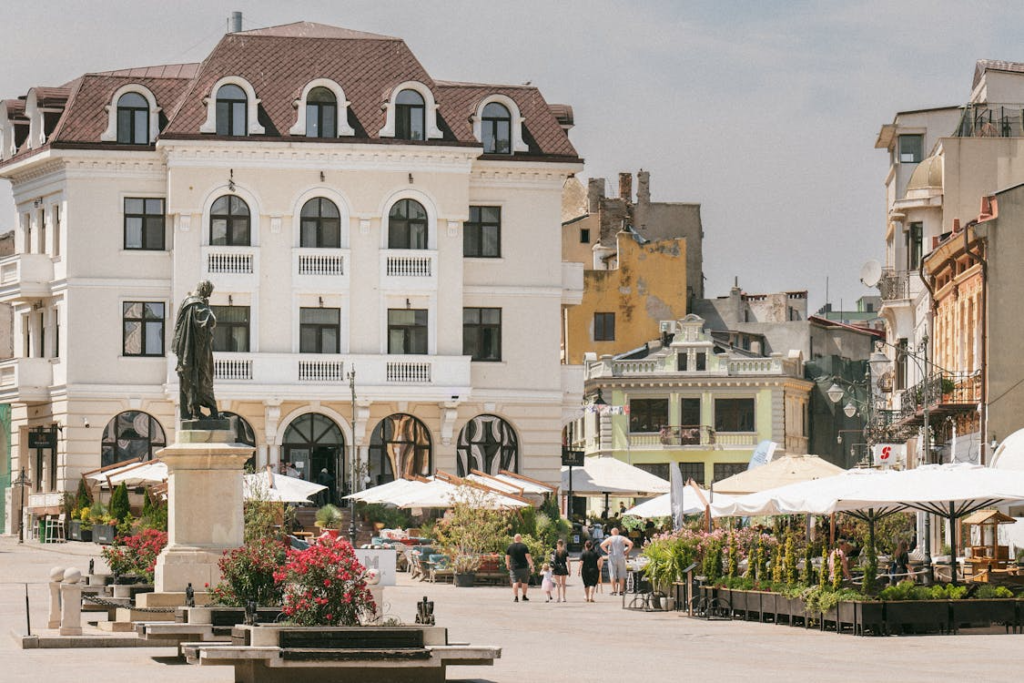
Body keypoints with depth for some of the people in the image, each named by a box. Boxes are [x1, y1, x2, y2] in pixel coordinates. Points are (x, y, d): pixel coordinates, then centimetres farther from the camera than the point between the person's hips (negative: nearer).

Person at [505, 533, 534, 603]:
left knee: (515, 582, -2)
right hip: (523, 567, -1)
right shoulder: (524, 546, -4)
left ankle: (516, 597, -13)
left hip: (514, 567, 1)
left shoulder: (510, 547, 2)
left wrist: (508, 565, 28)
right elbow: (528, 557, -11)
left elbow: (507, 557, 11)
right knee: (524, 582, 14)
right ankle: (524, 596, 22)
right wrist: (532, 566, -10)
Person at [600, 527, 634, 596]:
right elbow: (630, 543, -9)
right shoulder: (622, 538, 4)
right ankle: (621, 590, 5)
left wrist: (607, 551, -1)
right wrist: (627, 551, 0)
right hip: (621, 558, 1)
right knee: (621, 575, 7)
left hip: (612, 557, -1)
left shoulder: (610, 539, 0)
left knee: (613, 575, 1)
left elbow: (602, 545, -12)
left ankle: (614, 590, -3)